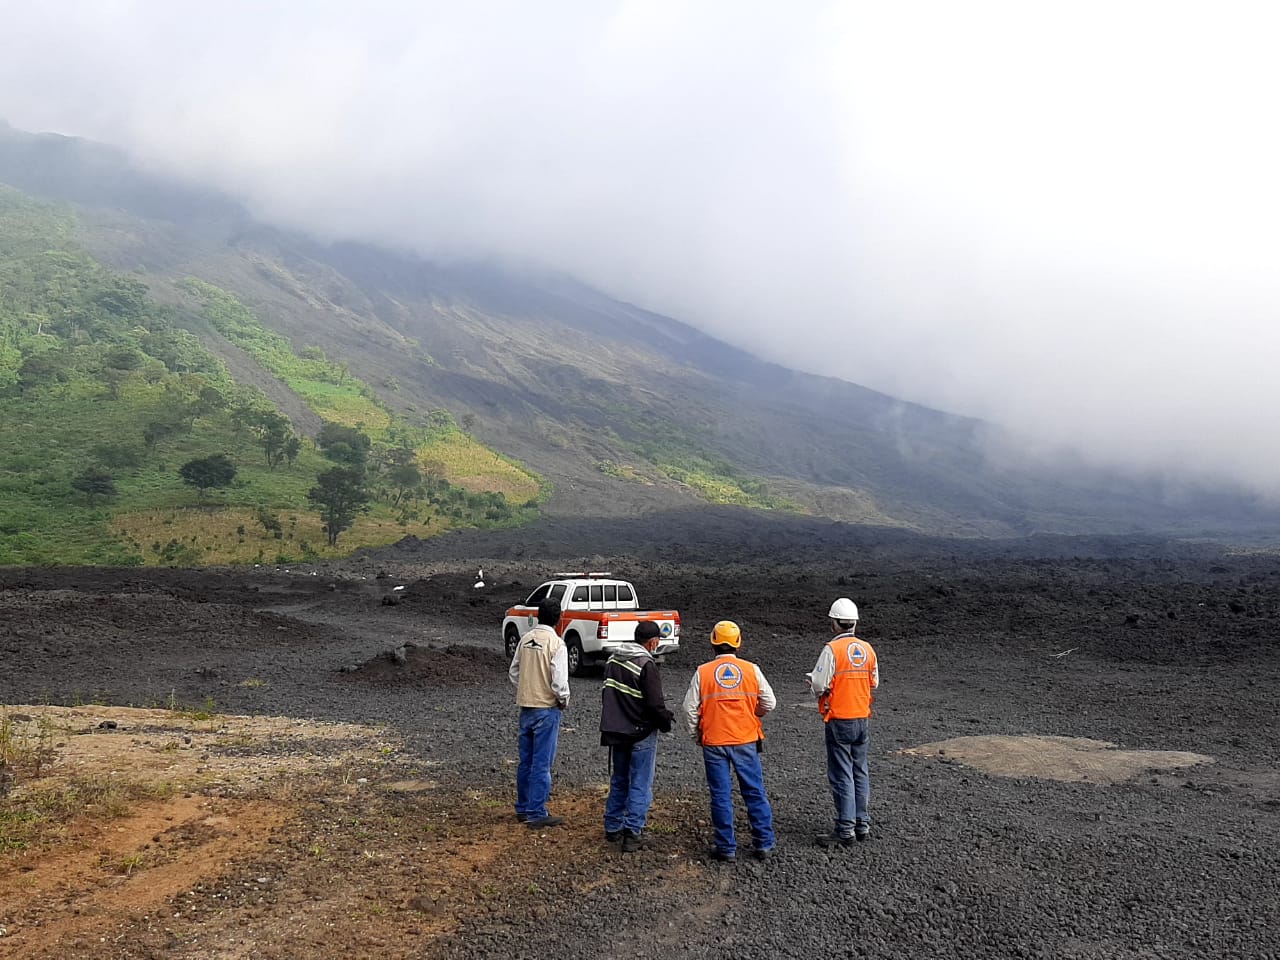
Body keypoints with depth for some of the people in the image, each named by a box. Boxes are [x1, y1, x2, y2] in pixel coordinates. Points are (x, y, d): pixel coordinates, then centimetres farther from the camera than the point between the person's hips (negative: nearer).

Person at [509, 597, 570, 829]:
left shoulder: (525, 640, 4)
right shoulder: (556, 643, -16)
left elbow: (514, 672, 11)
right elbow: (559, 681, -19)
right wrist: (564, 701, -3)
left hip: (525, 707, 7)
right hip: (547, 708, -6)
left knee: (526, 761, 16)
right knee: (542, 764, -1)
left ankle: (523, 808, 25)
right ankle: (537, 814, 4)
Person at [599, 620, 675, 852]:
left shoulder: (613, 660, 6)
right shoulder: (647, 665, -20)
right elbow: (655, 704, -21)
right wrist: (666, 721, -3)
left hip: (616, 732, 7)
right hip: (641, 734, -7)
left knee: (619, 781, 20)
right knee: (640, 785, 2)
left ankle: (613, 828, 27)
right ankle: (632, 835, 2)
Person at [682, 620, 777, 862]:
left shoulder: (702, 672, -5)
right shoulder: (751, 669, -2)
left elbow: (690, 709, -3)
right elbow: (769, 703, 2)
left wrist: (696, 736, 13)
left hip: (714, 743, -1)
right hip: (746, 741, 1)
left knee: (721, 796, 7)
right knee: (755, 793, 11)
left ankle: (727, 848, 12)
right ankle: (763, 844, 17)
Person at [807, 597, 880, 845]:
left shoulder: (832, 650, -16)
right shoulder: (867, 649, 4)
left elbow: (818, 685, -18)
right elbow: (874, 682, 13)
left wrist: (813, 680, 4)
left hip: (839, 721, -6)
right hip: (863, 720, 6)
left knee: (841, 775, 0)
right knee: (861, 772, 15)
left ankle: (845, 830, 3)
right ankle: (862, 825, 22)